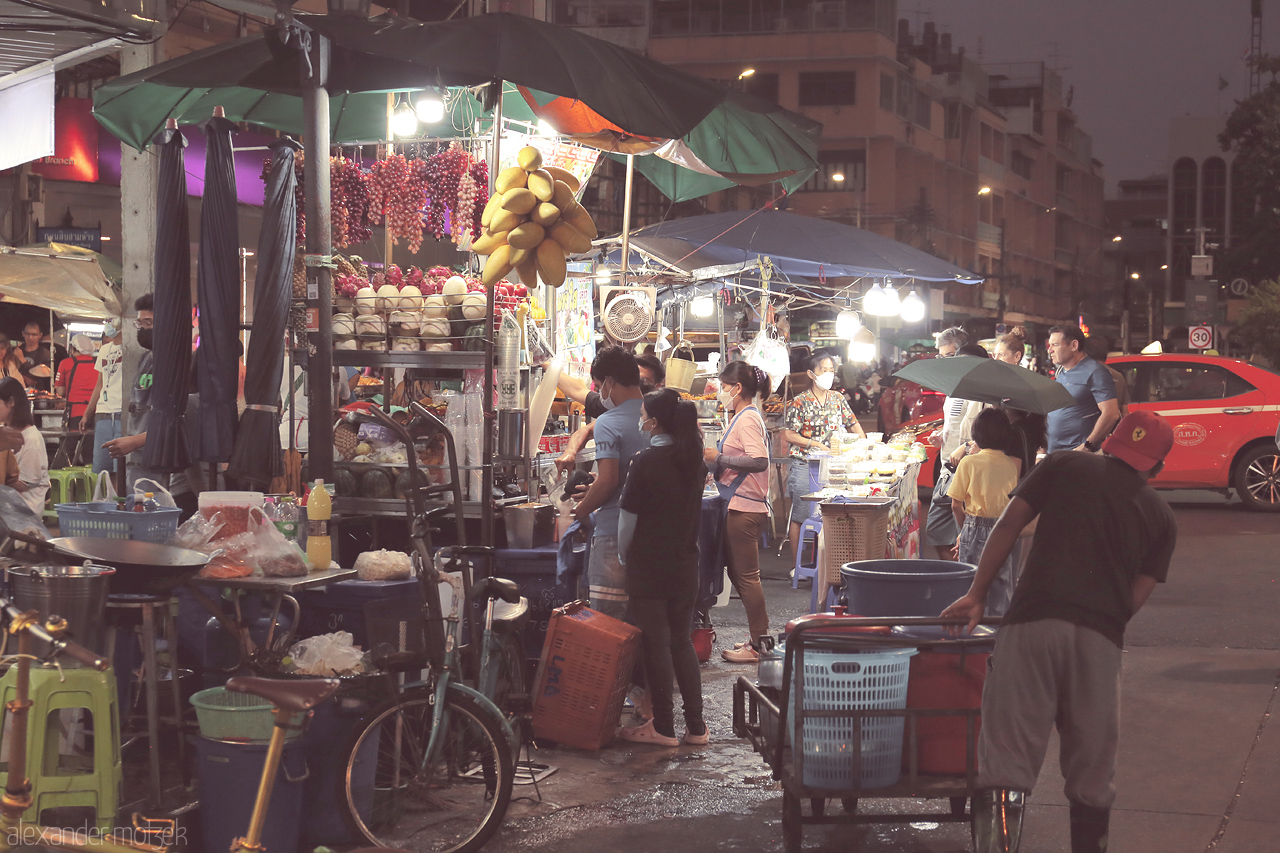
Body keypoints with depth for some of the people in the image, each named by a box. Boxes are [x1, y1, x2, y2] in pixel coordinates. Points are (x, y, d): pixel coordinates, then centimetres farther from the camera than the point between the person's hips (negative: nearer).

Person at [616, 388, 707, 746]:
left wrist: (623, 556, 1)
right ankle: (696, 726, 13)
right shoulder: (693, 459, 4)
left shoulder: (646, 462, -15)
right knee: (682, 641, 13)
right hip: (685, 563, 6)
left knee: (655, 643, 2)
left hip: (649, 565, -6)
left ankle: (663, 727, 7)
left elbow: (628, 516, -10)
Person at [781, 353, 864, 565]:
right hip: (805, 466, -5)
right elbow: (788, 435, -7)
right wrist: (815, 444, -15)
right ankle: (796, 565, 7)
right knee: (800, 516, -1)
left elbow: (854, 425, 13)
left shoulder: (838, 399, 10)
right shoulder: (800, 402, -5)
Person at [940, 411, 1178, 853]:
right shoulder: (1162, 516, 19)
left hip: (1034, 621, -2)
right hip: (1101, 635, 2)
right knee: (1092, 770, 15)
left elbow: (1007, 525, 8)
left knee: (1008, 757, -8)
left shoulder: (1064, 465, 15)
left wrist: (976, 594, 12)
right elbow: (1138, 594, 10)